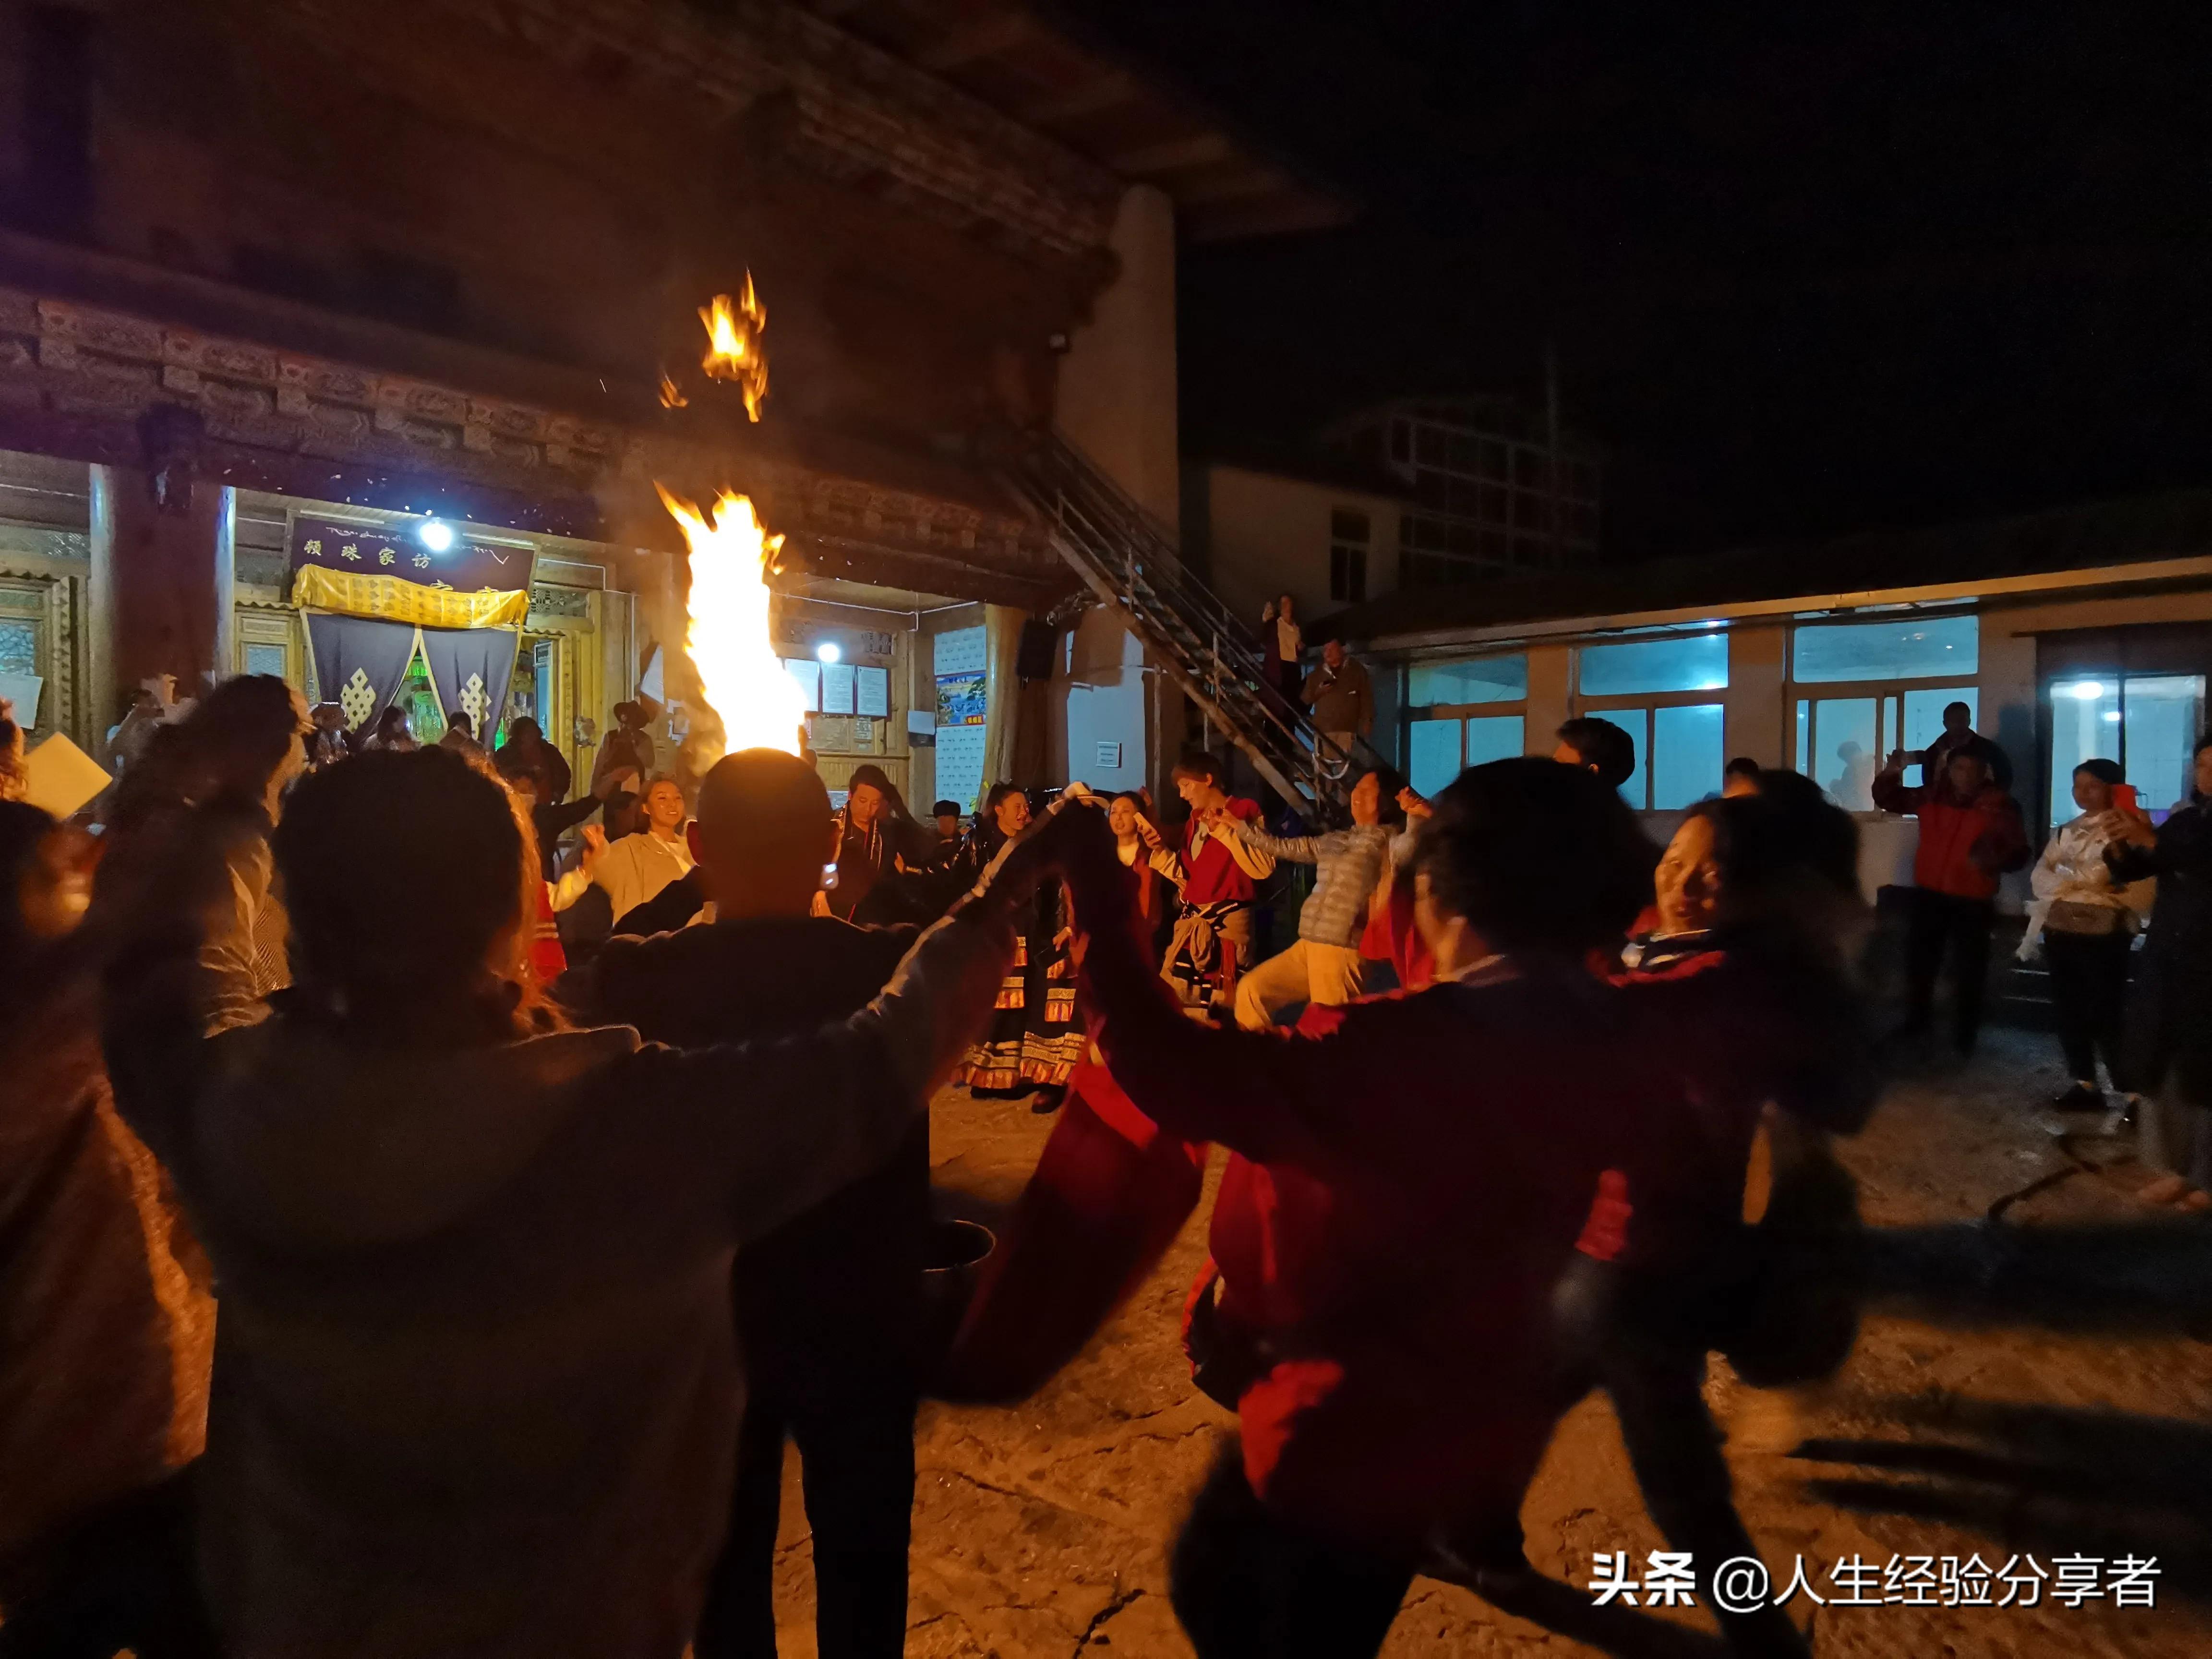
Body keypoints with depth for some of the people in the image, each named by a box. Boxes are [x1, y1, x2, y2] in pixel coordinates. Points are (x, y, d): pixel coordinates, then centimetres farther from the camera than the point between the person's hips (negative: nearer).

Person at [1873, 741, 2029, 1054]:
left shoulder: (2000, 805, -9)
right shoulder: (1932, 796, 1)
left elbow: (2019, 852, -8)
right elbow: (1888, 799, 11)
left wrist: (1996, 858, -30)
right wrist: (1890, 774, -8)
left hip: (1973, 899, -3)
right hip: (1929, 894, 4)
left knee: (1968, 971, 5)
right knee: (1918, 962, 14)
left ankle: (1964, 1036, 21)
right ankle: (1916, 1024, 31)